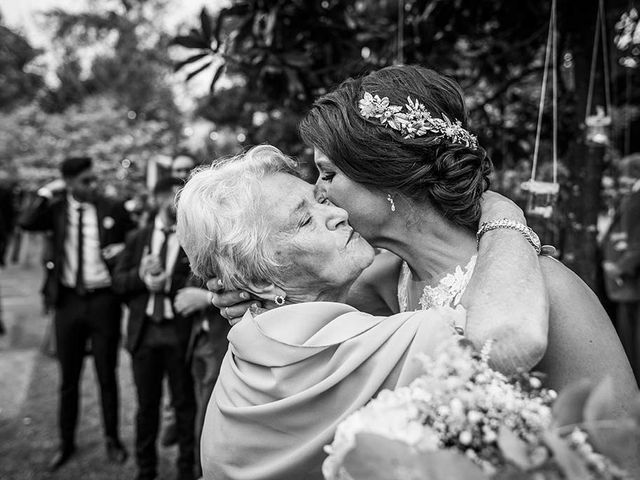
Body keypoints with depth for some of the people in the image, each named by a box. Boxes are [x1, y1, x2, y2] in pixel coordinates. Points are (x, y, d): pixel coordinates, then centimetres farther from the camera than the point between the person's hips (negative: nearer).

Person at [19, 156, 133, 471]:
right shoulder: (56, 209, 1)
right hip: (68, 300, 1)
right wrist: (48, 191, -14)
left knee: (106, 375, 9)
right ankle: (66, 443, 28)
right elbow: (26, 222, -17)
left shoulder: (113, 210, -2)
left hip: (103, 300, -1)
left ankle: (112, 439, 26)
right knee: (68, 378, 12)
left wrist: (122, 250, -12)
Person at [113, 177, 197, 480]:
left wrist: (168, 283, -17)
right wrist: (140, 275, -12)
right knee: (147, 403, 13)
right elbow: (118, 282, 6)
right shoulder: (137, 238, 11)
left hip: (180, 332, -2)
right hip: (144, 331, 3)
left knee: (184, 403, 5)